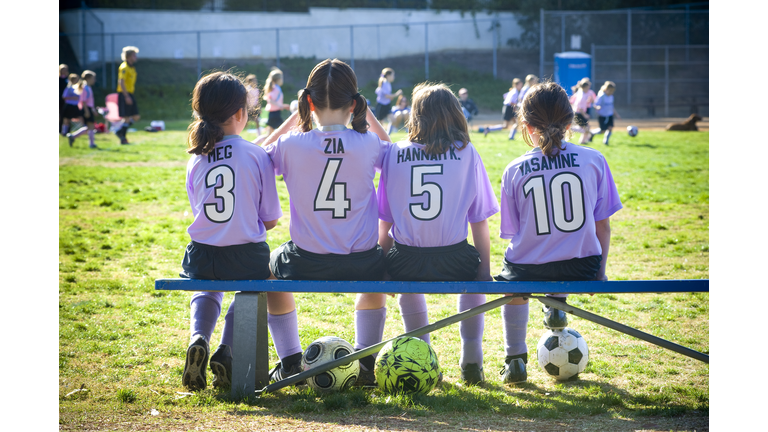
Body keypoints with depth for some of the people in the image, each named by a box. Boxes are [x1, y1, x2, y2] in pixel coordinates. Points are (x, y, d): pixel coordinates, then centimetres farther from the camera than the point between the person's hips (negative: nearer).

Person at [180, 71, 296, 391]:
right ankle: (227, 351, 14)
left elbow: (199, 211, 12)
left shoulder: (195, 160, 2)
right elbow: (270, 220, -3)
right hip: (245, 257, -3)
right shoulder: (256, 156, -8)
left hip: (201, 257, 3)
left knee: (208, 288, 38)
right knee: (275, 282, 31)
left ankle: (199, 338, 8)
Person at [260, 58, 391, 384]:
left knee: (271, 265, 36)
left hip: (305, 263, -1)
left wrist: (295, 118, 9)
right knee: (376, 271, 40)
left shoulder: (292, 145, -13)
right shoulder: (368, 145, -10)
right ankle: (367, 359, 36)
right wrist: (367, 116, 11)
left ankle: (289, 361, 32)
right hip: (359, 263, 1)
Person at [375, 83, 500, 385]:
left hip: (407, 261, 1)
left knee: (408, 284, 38)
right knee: (475, 280, 35)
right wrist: (485, 271, 12)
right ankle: (471, 361, 31)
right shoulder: (467, 154, 1)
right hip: (453, 262, -1)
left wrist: (382, 263, 21)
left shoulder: (394, 153, 4)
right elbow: (479, 222, 2)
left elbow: (385, 223, 7)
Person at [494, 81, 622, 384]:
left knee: (513, 279, 37)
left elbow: (514, 234, 2)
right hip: (580, 270, 1)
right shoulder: (593, 160, -5)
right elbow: (602, 225, 0)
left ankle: (515, 359, 33)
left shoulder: (514, 171, -4)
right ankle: (557, 304, 32)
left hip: (528, 270, 0)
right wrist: (600, 271, 13)